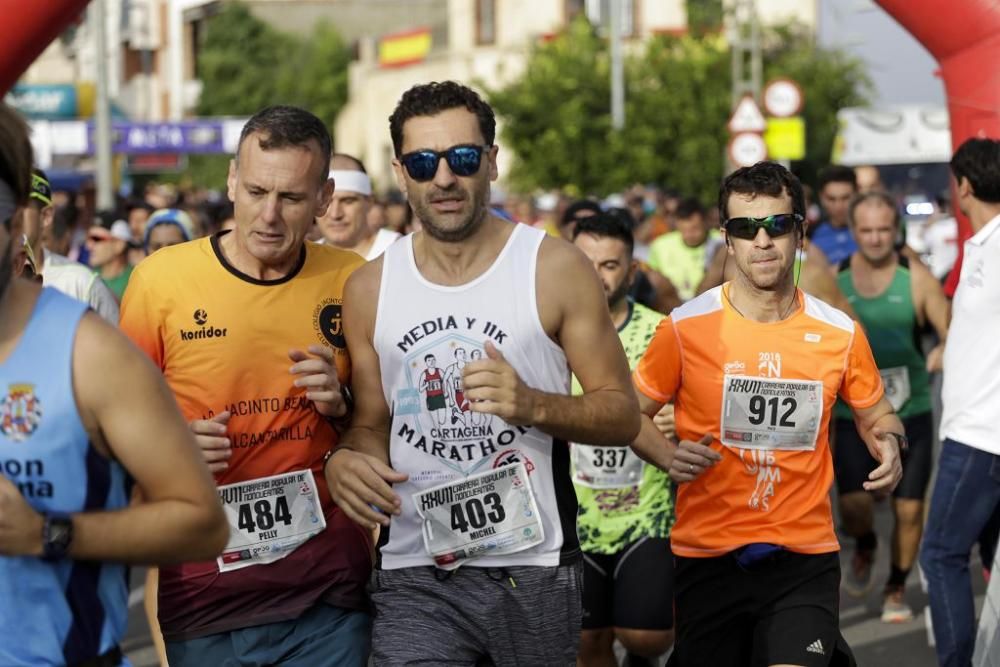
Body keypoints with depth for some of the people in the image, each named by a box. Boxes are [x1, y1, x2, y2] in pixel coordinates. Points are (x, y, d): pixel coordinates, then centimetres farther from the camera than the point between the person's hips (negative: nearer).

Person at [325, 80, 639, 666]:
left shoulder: (556, 268, -3)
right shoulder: (369, 289, 6)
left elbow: (623, 414, -2)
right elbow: (371, 424, 13)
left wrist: (535, 405, -20)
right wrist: (344, 459, -10)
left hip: (533, 568, -1)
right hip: (414, 574, 1)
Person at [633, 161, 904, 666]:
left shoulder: (841, 334, 0)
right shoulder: (685, 328, -5)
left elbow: (875, 413, 16)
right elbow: (632, 411, 5)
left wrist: (888, 444, -6)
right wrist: (669, 457, -13)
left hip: (804, 554, 0)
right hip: (707, 555, 0)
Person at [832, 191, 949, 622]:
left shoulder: (917, 279, -4)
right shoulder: (834, 278, 0)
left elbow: (952, 334, -5)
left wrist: (943, 353, -26)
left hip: (910, 410, 0)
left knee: (909, 508, 0)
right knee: (853, 505, -10)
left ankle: (897, 589, 23)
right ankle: (864, 547, 27)